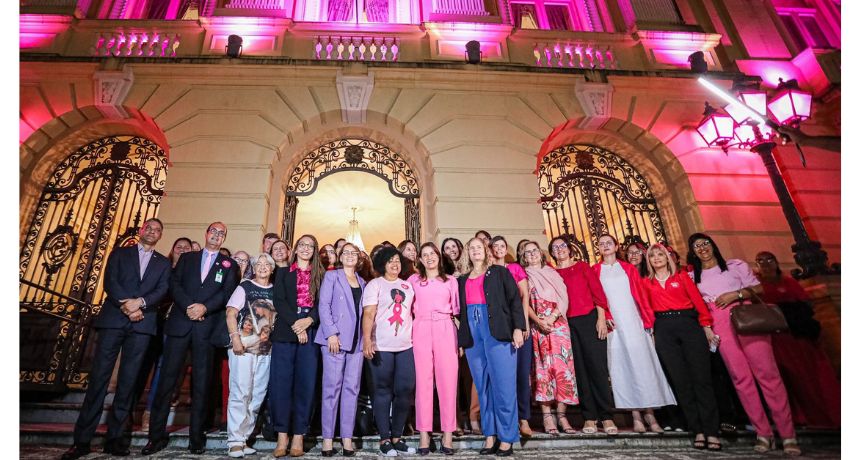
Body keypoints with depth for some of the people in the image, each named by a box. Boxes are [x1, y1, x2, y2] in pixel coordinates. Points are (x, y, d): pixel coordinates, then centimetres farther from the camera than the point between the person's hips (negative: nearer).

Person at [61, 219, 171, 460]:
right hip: (113, 320, 0)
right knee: (99, 377, -2)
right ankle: (82, 439, 5)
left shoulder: (163, 263, 16)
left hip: (142, 324, 1)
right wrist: (128, 307, -12)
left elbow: (162, 290, 2)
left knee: (128, 381, 1)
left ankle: (114, 436, 9)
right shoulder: (119, 253, 14)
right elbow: (110, 282, 0)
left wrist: (140, 302, -16)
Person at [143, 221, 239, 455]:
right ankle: (157, 435, 11)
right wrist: (188, 306, -12)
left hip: (207, 327, -1)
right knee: (167, 379, 2)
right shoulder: (187, 257, 16)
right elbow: (174, 283, 3)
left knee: (201, 383, 2)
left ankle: (196, 437, 9)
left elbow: (227, 293, -2)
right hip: (179, 323, 1)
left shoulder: (229, 265, 10)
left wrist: (204, 307, -17)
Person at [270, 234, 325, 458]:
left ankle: (299, 436, 6)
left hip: (311, 333, 0)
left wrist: (309, 320, -14)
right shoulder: (283, 272, 13)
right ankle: (282, 435, 6)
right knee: (281, 382, -3)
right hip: (285, 332, 0)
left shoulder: (320, 275, 14)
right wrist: (295, 325, -12)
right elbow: (279, 301, 1)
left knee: (305, 383, -1)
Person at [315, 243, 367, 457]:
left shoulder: (363, 283, 19)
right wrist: (331, 333, -14)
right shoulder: (331, 276, 6)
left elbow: (364, 313, 17)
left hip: (357, 340, 4)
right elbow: (324, 305, -4)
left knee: (351, 388, 3)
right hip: (335, 338, -4)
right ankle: (327, 438, 4)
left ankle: (347, 437, 9)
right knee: (332, 387, -4)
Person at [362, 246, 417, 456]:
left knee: (405, 391, 5)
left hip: (406, 346, 4)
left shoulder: (408, 286, 15)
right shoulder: (374, 284, 2)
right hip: (381, 346, -4)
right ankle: (384, 439, 14)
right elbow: (368, 314, -8)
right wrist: (367, 340, -20)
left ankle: (397, 437, 19)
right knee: (383, 392, 4)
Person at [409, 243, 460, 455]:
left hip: (445, 330, 0)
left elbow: (457, 310, 10)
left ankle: (448, 433, 6)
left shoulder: (451, 280, 13)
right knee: (423, 380, -1)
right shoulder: (413, 280, 12)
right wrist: (408, 333, 1)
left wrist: (461, 338, 4)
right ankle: (424, 433, 5)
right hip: (421, 331, 0)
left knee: (447, 380, -2)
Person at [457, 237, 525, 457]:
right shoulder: (462, 280, 18)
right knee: (482, 385, 6)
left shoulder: (499, 273, 9)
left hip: (498, 331, -3)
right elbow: (460, 309, 18)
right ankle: (490, 435, 15)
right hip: (472, 334, 4)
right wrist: (461, 339, 11)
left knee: (503, 384, -3)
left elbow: (515, 299, 1)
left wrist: (518, 328, -10)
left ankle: (507, 438, 6)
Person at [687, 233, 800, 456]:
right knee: (740, 377, -4)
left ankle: (787, 434, -2)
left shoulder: (735, 265, 13)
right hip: (720, 325, 2)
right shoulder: (694, 276, 17)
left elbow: (757, 288, 7)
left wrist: (736, 294, -8)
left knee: (767, 372, -8)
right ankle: (763, 433, 2)